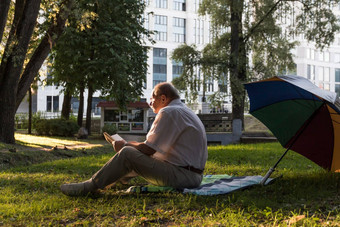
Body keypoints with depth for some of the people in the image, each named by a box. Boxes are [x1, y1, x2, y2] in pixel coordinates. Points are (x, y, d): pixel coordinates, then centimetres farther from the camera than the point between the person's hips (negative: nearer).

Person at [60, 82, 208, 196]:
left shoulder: (168, 112, -13)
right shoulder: (184, 111, 20)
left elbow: (148, 149, -15)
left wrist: (125, 145, 3)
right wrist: (130, 144, 19)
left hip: (183, 177, -10)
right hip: (193, 176, 10)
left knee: (127, 153, -14)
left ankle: (89, 187, -8)